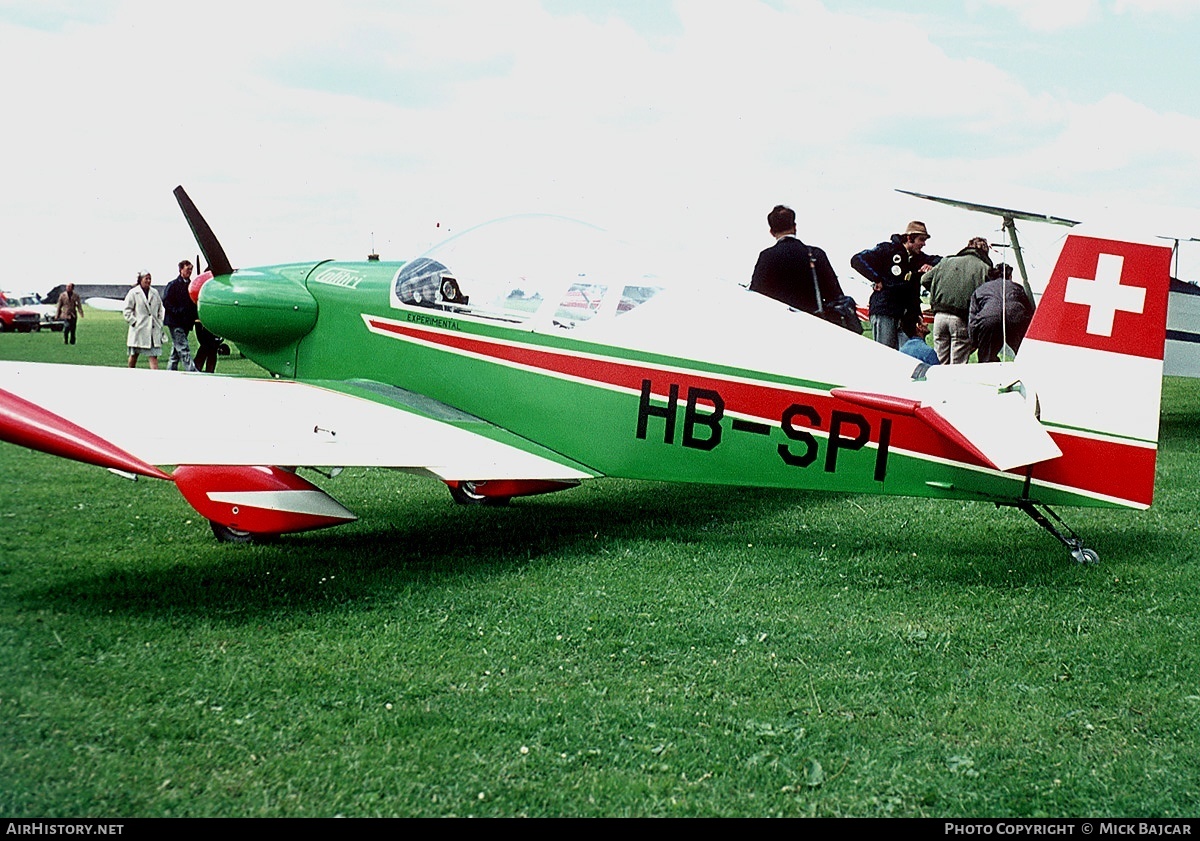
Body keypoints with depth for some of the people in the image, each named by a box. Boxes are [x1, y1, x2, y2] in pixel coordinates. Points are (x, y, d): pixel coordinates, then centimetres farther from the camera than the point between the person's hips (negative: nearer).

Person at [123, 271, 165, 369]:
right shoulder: (133, 293, -3)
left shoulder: (155, 292, 10)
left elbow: (160, 309, 18)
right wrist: (133, 321, -10)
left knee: (153, 356, -5)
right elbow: (127, 310, -2)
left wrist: (160, 323, 10)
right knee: (134, 355, 11)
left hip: (154, 330, 3)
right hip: (138, 329, -2)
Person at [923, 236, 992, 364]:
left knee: (940, 364, 10)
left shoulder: (947, 262, 16)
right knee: (958, 365, -2)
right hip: (962, 320, -3)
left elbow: (925, 281, 19)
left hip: (940, 315, 4)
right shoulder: (984, 268, 4)